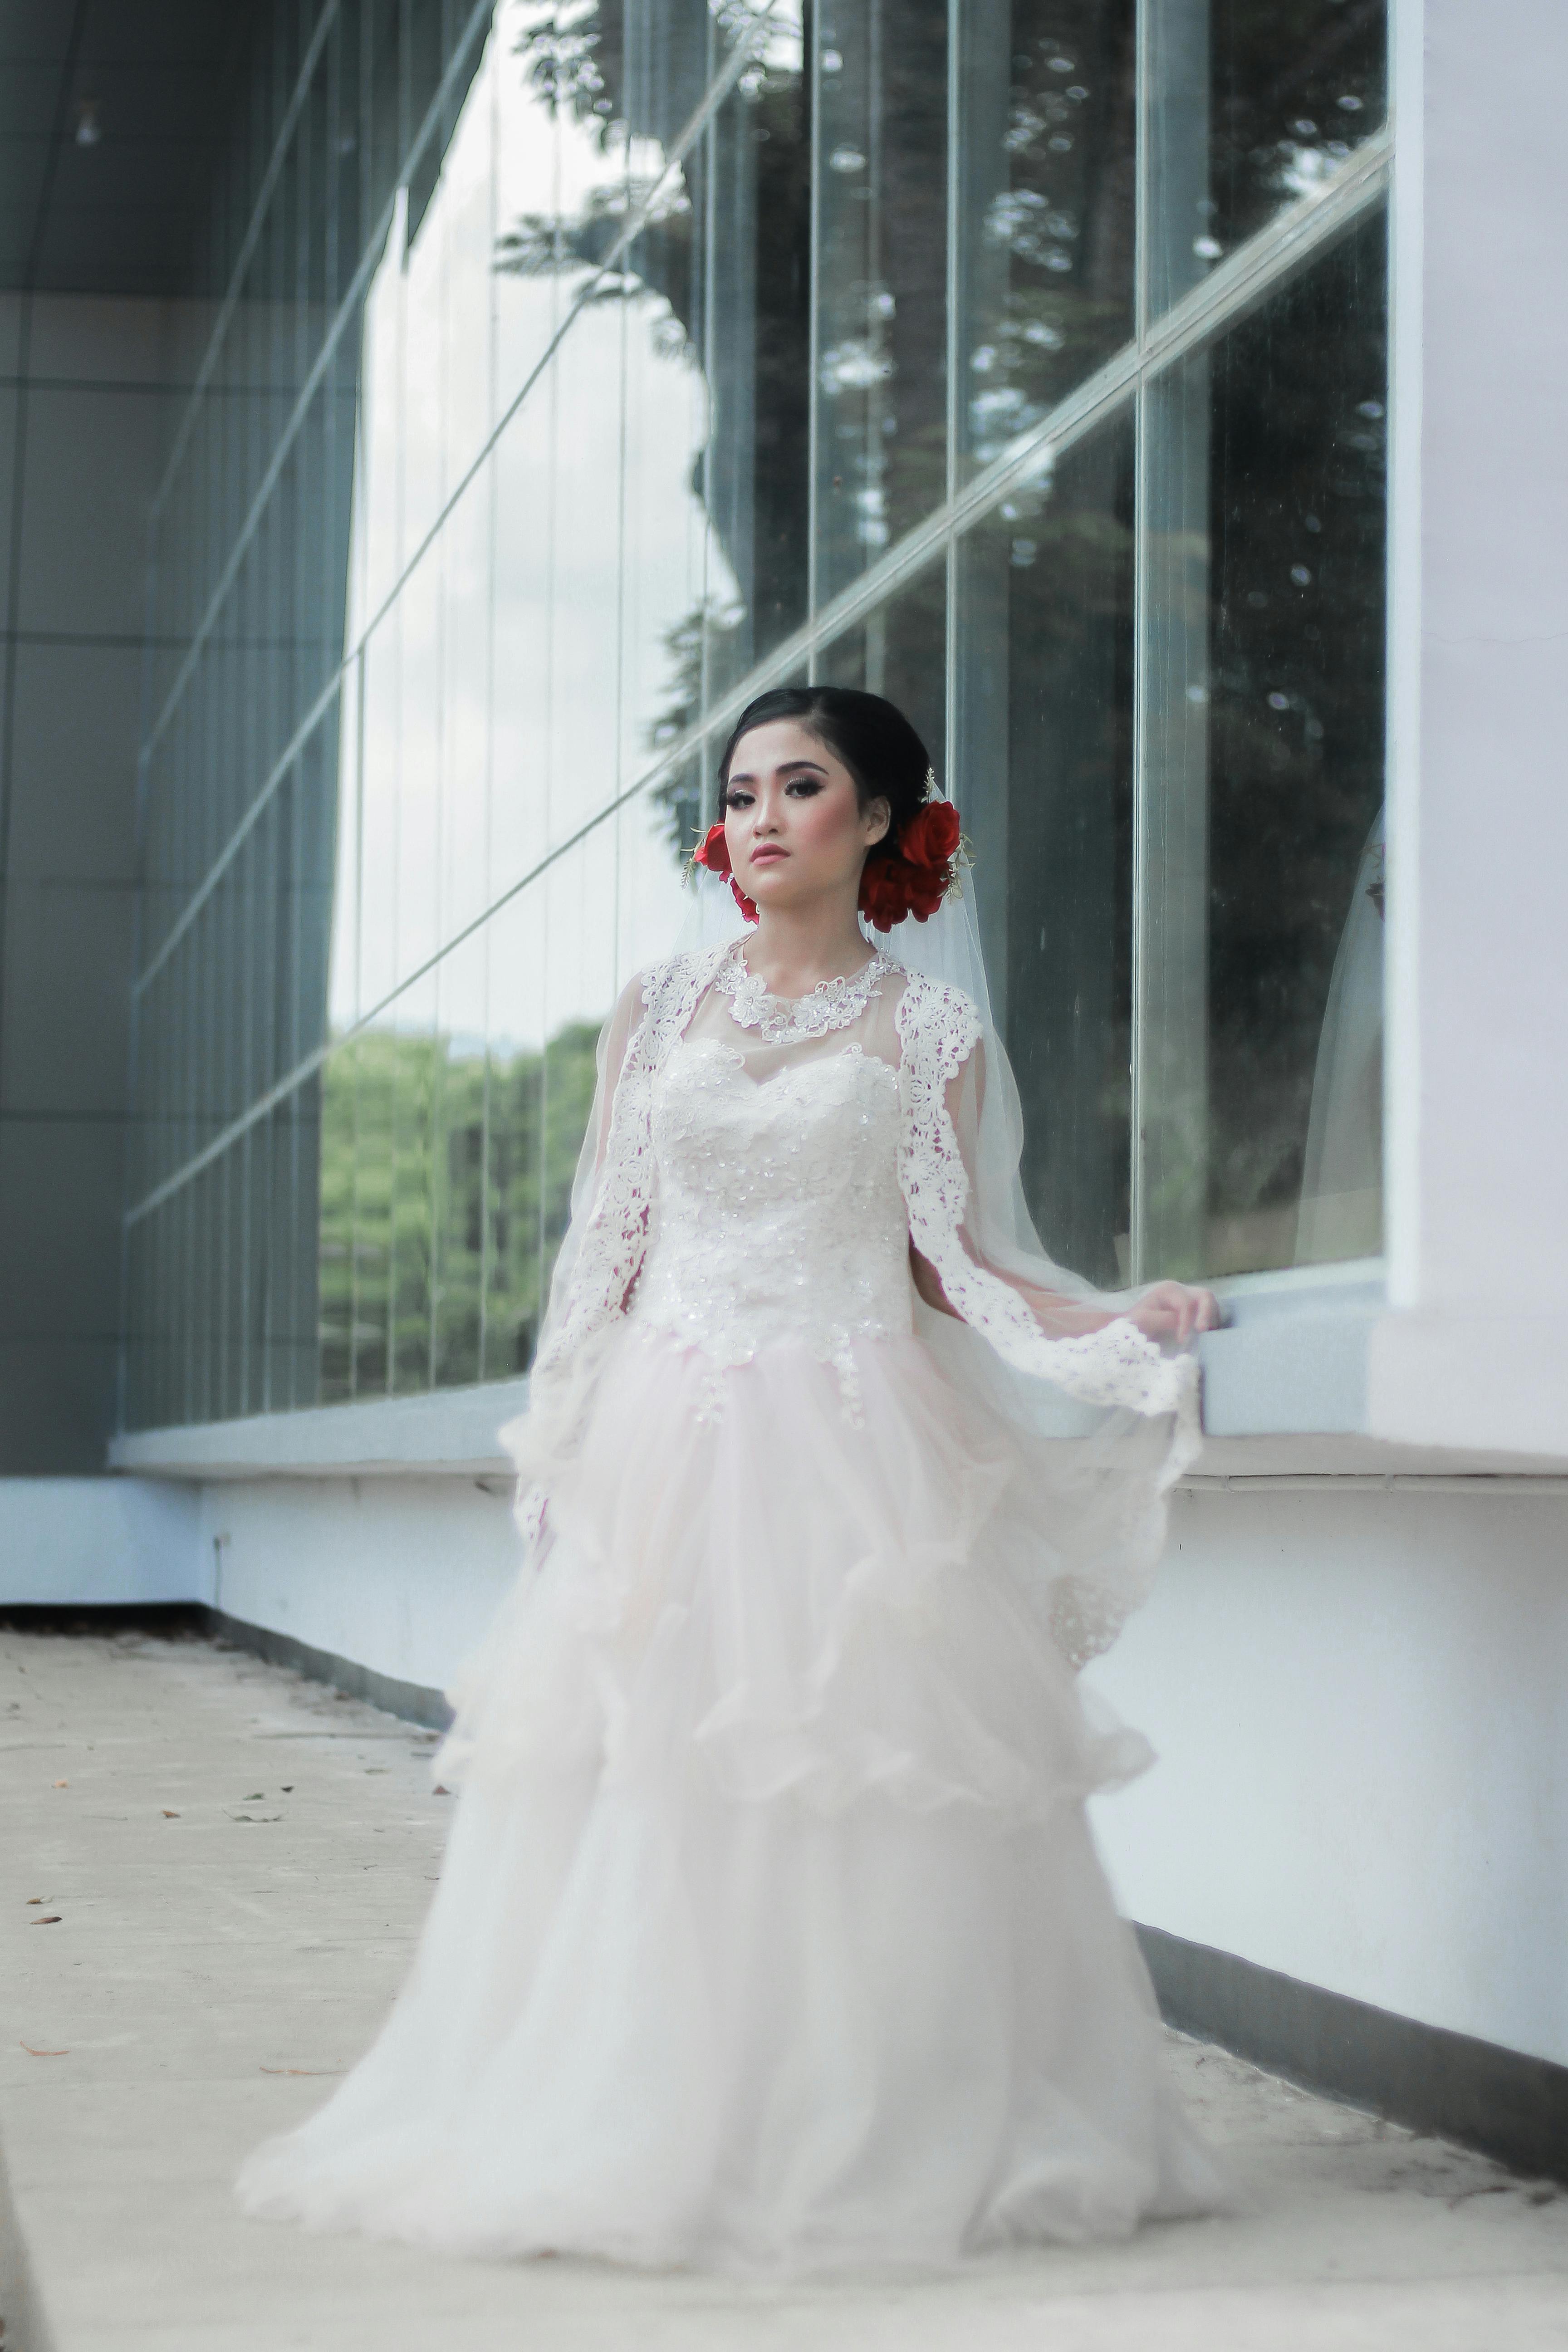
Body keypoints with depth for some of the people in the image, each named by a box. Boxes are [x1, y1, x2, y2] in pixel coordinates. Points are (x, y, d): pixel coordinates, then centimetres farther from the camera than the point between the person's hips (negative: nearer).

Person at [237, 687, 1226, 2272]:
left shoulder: (929, 1028, 6)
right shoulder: (658, 1008, 12)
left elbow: (950, 1260, 4)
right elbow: (604, 1248, 12)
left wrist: (1121, 1326, -10)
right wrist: (565, 1454, 7)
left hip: (851, 1442, -2)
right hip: (666, 1432, 2)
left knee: (852, 1788, -7)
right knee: (640, 1777, -3)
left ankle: (865, 2139, 1)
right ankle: (634, 2134, 4)